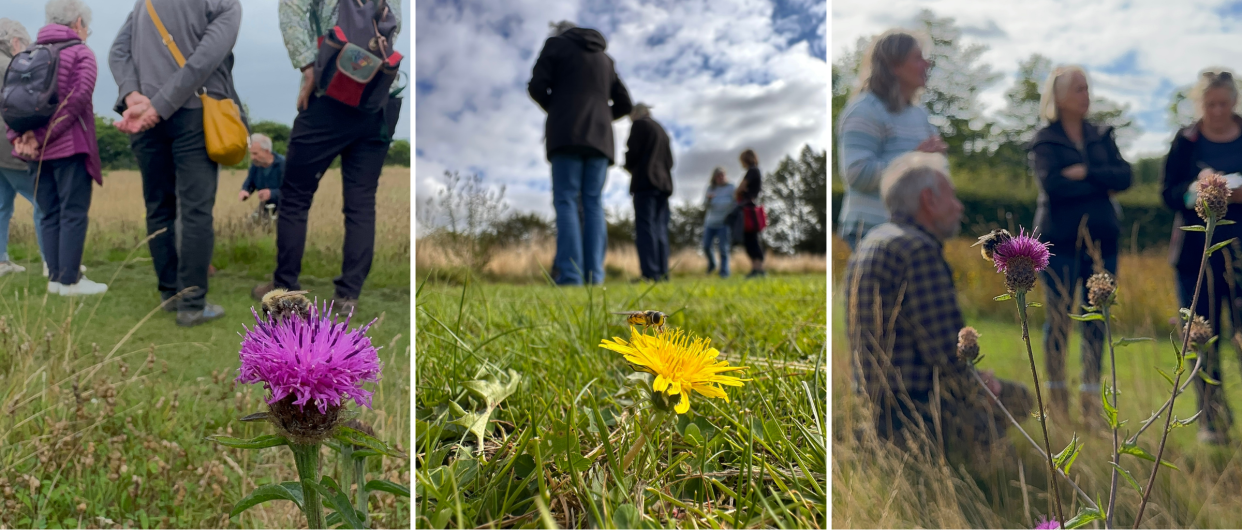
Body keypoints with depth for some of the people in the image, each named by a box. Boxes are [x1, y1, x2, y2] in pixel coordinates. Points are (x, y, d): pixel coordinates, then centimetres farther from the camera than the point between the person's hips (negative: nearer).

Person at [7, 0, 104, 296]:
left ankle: (55, 277, 12)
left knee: (50, 213, 11)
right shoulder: (81, 53, -2)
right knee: (73, 213, -4)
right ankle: (70, 280, -5)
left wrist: (17, 136, -3)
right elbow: (76, 99, -15)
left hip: (36, 148, 6)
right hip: (69, 146, -6)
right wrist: (43, 137, -16)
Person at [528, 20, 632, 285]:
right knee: (593, 203, 0)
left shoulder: (556, 44, 11)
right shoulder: (605, 59, 26)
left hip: (567, 134, -4)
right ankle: (595, 277, -12)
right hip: (599, 136, 4)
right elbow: (624, 104, 22)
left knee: (566, 201, -9)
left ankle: (570, 276, -21)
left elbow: (537, 86, 0)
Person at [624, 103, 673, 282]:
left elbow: (633, 152, -7)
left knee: (645, 227, -12)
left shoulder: (639, 125, 2)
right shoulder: (661, 130, 24)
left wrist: (629, 166, 11)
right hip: (663, 182, 8)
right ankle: (662, 273, -2)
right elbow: (670, 160, 22)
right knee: (660, 228, 4)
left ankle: (650, 274, -21)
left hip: (645, 181, -8)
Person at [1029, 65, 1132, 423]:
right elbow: (1052, 184, -16)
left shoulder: (1101, 135, 13)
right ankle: (1056, 397, 9)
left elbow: (1124, 176, 1)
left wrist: (1085, 173, -13)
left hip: (1101, 239, 4)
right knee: (1058, 319, -1)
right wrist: (1102, 183, -6)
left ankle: (1091, 399, 10)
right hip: (1061, 239, -4)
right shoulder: (1045, 140, 0)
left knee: (1097, 321, 4)